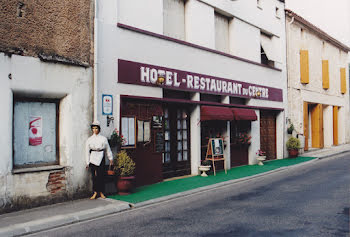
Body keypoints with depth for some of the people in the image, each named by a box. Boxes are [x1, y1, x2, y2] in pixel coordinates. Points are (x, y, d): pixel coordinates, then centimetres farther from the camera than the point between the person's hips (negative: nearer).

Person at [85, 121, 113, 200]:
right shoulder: (89, 139, 6)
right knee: (94, 176, -1)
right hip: (93, 158, 0)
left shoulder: (103, 139, 6)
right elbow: (87, 151, 6)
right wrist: (87, 162, 4)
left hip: (101, 158, 0)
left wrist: (110, 158, 16)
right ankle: (95, 192, 8)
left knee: (101, 175, -1)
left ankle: (101, 192, 10)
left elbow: (108, 149, 13)